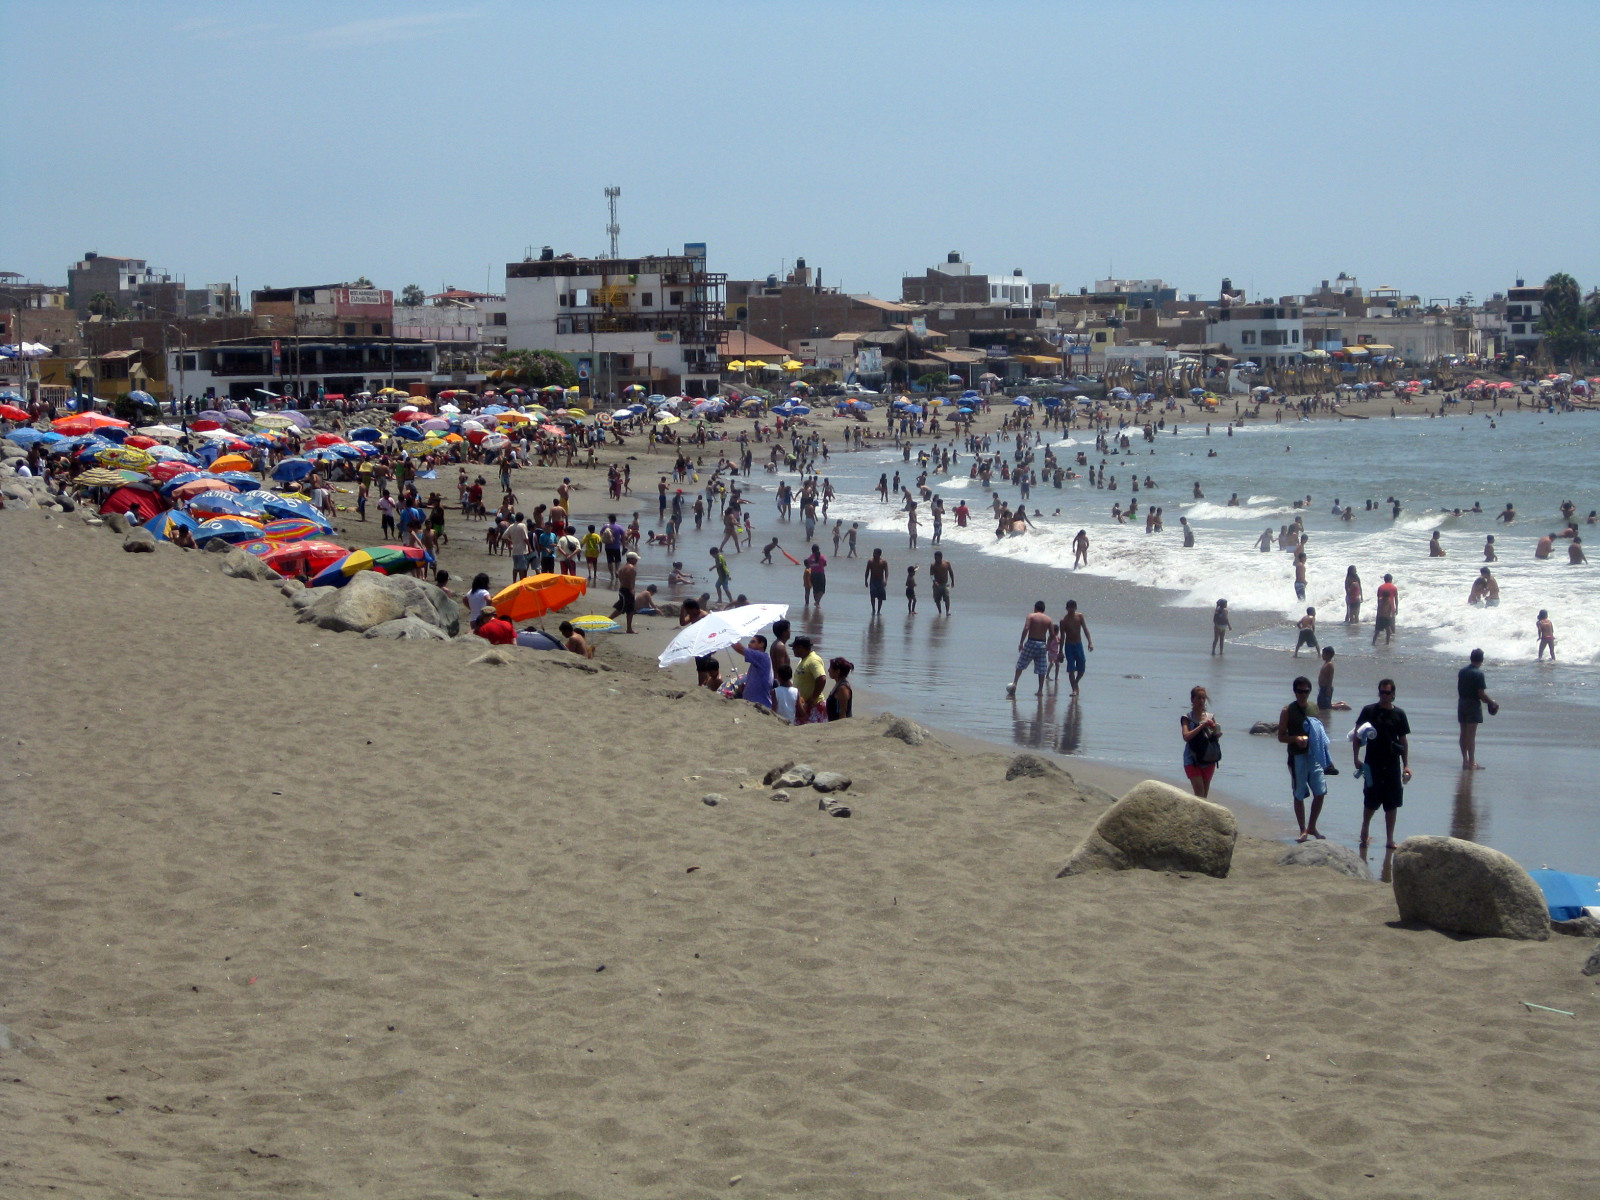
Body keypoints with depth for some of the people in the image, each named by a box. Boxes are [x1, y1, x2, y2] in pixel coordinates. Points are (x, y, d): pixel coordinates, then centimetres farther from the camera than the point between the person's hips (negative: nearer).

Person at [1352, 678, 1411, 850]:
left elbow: (1403, 741, 10)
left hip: (1393, 765, 2)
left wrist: (1406, 765, 6)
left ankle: (1390, 840, 11)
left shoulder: (1399, 714, 6)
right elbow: (1356, 735, 2)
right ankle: (1364, 832, 26)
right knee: (1371, 802, 4)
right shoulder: (1369, 711, 0)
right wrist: (1356, 758, -7)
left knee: (1392, 804, 3)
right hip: (1373, 765, -2)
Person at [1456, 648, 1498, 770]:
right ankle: (1471, 763, -3)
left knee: (1463, 733, 11)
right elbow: (1481, 694, -17)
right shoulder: (1478, 674, -15)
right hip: (1473, 705, -6)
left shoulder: (1461, 672, 7)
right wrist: (1492, 703, -2)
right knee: (1471, 735, -4)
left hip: (1462, 704, 6)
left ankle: (1465, 760, 16)